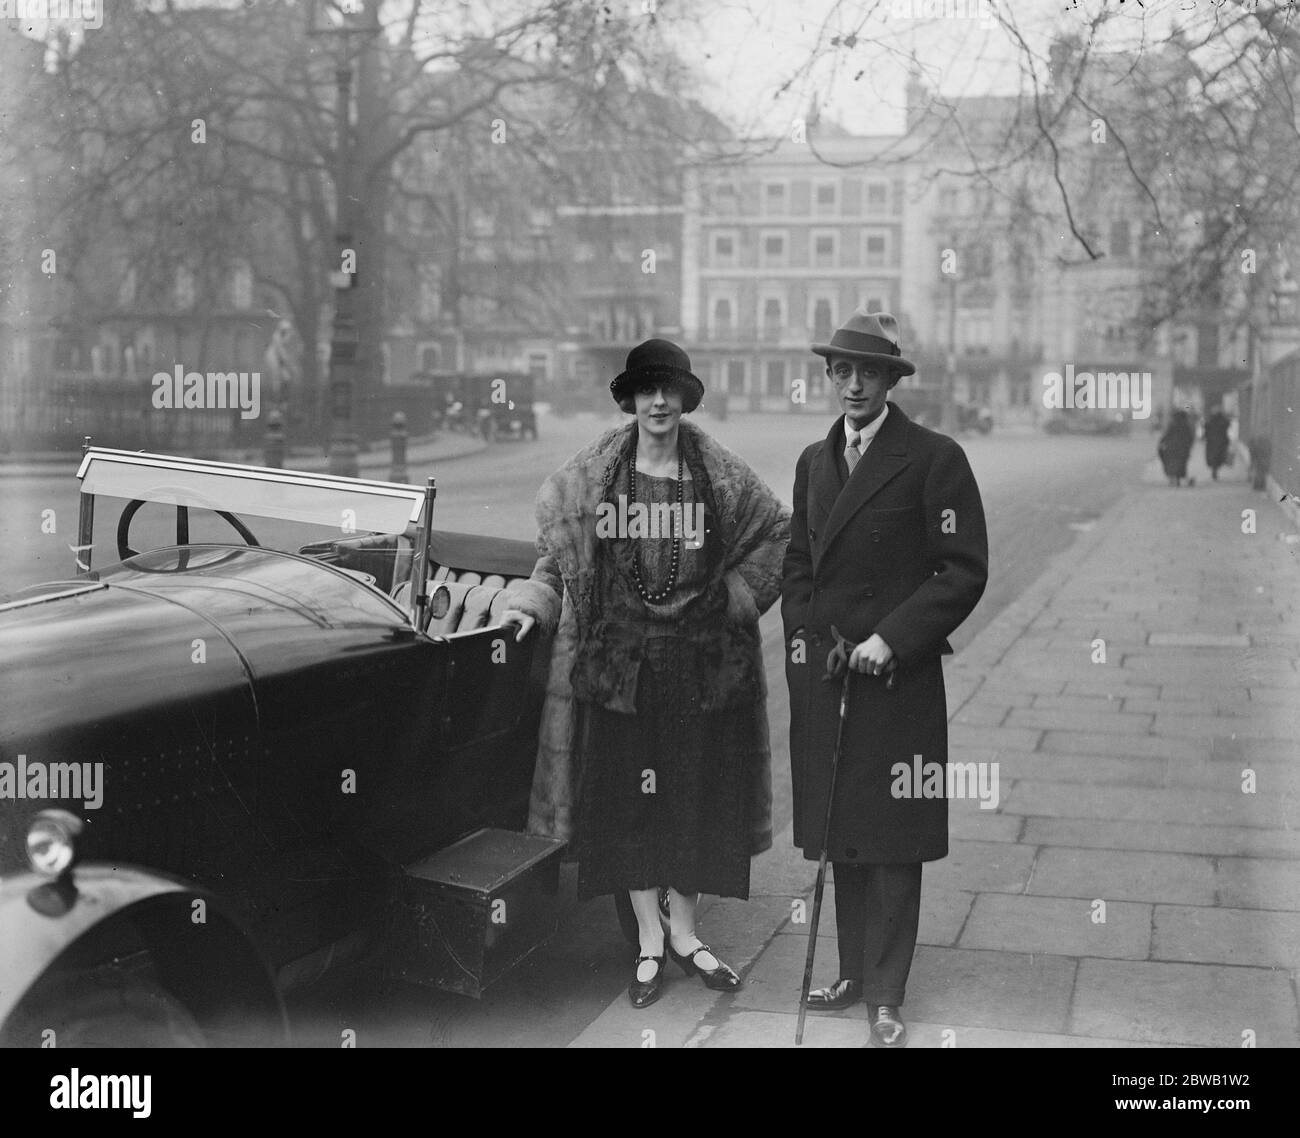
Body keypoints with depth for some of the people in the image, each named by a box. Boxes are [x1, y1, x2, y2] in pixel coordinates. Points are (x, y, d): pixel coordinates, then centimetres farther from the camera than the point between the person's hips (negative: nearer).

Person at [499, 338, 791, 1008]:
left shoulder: (721, 476, 0)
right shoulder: (589, 477, 1)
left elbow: (779, 534, 8)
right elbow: (559, 547, 11)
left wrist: (736, 596, -1)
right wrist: (539, 600, -1)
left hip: (699, 668, 0)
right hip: (617, 664, 0)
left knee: (695, 798, 7)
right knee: (628, 799, 6)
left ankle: (682, 932, 25)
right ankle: (649, 940, 20)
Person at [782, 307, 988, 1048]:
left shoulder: (934, 458, -7)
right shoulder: (814, 461, 13)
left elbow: (965, 570, -10)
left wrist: (892, 638, -15)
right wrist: (800, 638, 7)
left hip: (898, 679, -5)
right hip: (821, 674, 6)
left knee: (891, 840, 1)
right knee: (841, 835, 12)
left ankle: (886, 997, 11)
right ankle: (854, 973, 25)